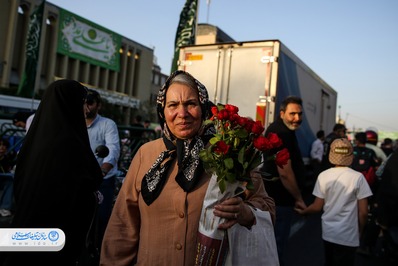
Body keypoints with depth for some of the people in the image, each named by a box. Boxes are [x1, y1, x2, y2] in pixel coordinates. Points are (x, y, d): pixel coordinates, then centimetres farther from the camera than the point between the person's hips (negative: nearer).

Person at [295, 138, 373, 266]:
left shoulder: (323, 176, -6)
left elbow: (318, 207, -2)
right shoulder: (358, 177, -12)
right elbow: (363, 212, -11)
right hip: (348, 235, -2)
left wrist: (303, 211, 16)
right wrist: (359, 231, 6)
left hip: (328, 232, 3)